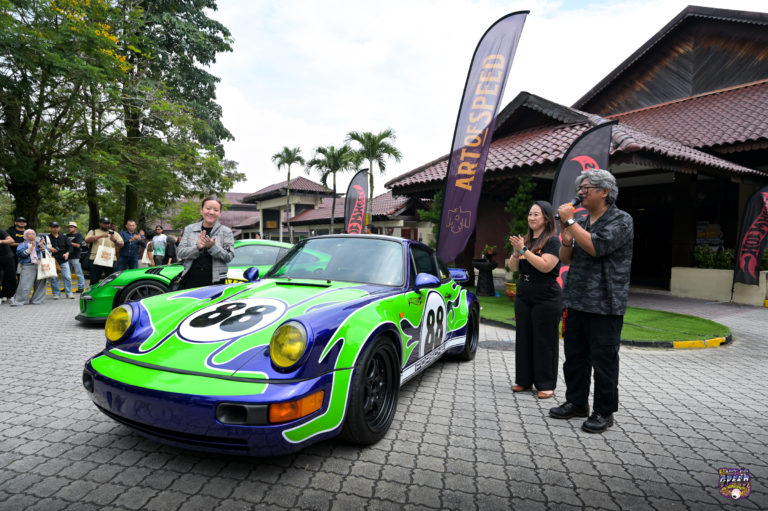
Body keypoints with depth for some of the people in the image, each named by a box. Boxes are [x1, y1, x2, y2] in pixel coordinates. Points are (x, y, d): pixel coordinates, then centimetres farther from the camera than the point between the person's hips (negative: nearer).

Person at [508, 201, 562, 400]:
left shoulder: (553, 241, -7)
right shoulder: (526, 240, 12)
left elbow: (546, 266, -20)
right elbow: (513, 268, 10)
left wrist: (523, 250, -20)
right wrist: (516, 251, -8)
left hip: (546, 299, -6)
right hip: (523, 297, 6)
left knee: (544, 342, 0)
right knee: (524, 339, 10)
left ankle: (546, 385, 10)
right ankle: (524, 380, 20)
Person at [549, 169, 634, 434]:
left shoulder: (621, 220, -6)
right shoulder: (582, 222, 15)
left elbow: (596, 247, -22)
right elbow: (565, 259, 15)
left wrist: (570, 222, -15)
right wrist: (566, 240, -5)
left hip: (605, 305, -7)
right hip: (576, 302, 7)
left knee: (603, 360, 2)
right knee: (575, 356, 14)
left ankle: (604, 412, 15)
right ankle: (576, 402, 29)